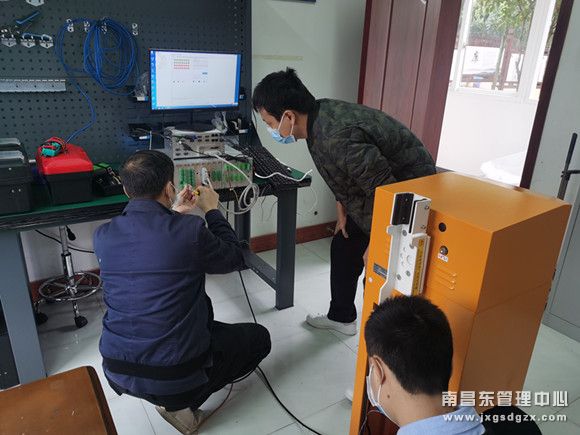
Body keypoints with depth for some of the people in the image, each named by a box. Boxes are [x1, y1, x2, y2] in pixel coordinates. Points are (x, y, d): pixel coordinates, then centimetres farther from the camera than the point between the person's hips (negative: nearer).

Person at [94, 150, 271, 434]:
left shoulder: (102, 236, -5)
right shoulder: (191, 230, -21)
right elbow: (234, 259, -1)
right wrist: (212, 210, 9)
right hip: (175, 373, -6)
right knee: (259, 337, 18)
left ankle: (169, 396, 21)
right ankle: (179, 403, 6)